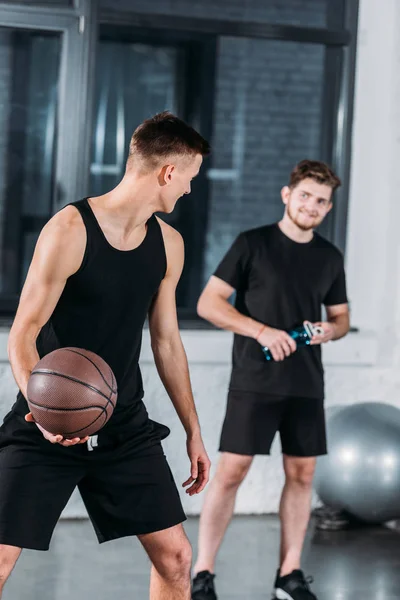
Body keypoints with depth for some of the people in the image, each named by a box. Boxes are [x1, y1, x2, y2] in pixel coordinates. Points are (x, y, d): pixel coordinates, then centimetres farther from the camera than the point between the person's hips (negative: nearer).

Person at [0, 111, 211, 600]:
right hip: (48, 429, -5)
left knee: (175, 557, 4)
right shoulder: (69, 229, -15)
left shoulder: (168, 245, 5)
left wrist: (193, 432, 16)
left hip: (125, 427, 6)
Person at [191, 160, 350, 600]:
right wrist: (261, 331, -18)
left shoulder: (329, 257, 11)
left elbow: (341, 317, 20)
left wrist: (330, 329, -5)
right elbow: (208, 303, -7)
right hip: (254, 382, -5)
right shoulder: (253, 244, -4)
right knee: (231, 471, -8)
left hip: (306, 386, 5)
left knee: (302, 474, 6)